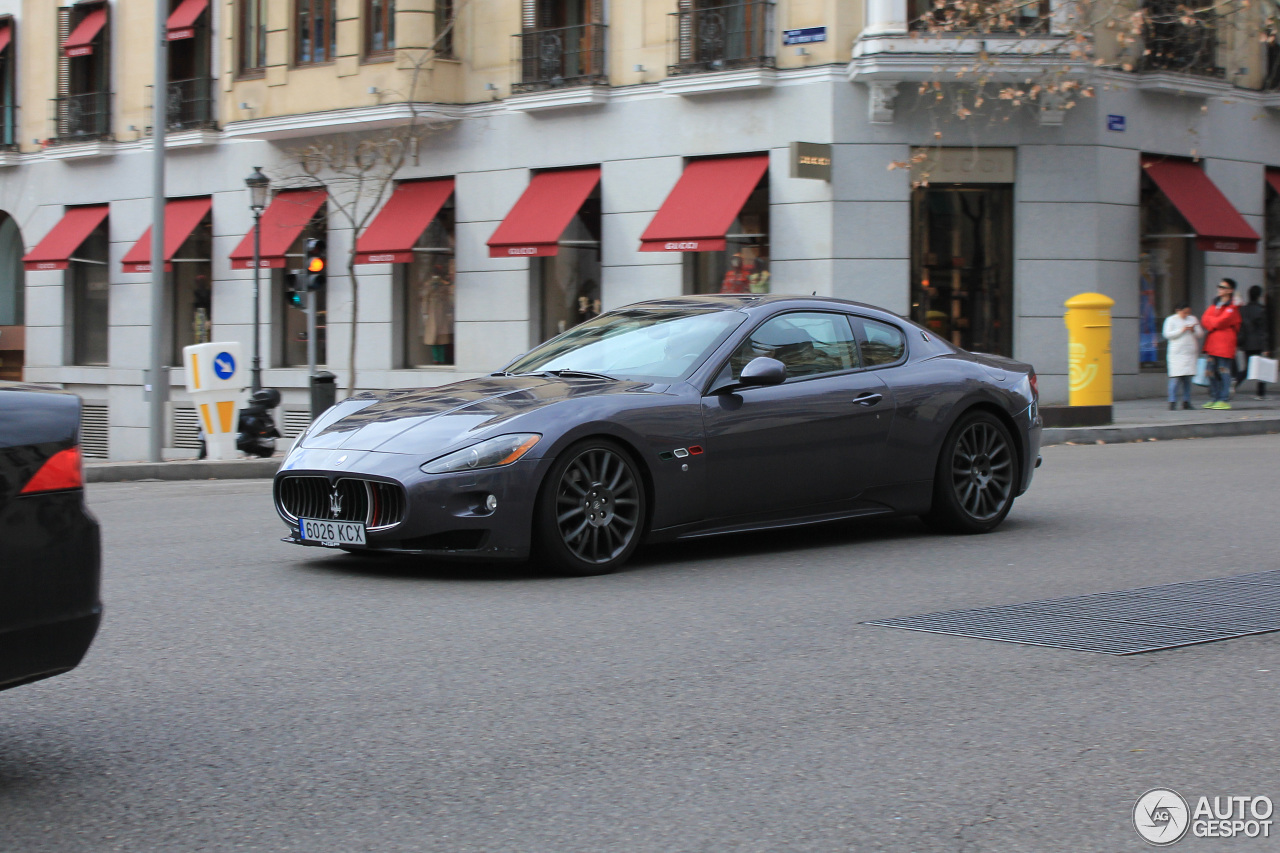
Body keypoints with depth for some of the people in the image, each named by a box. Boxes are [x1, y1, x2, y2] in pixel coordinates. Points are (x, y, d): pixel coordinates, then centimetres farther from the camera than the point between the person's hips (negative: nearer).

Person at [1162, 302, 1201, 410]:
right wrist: (1182, 330, -11)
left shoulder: (1193, 319, 16)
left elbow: (1200, 334, 14)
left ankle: (1186, 401, 8)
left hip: (1190, 353, 4)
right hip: (1176, 353, -4)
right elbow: (1167, 334, -7)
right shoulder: (1171, 320, 4)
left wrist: (1193, 330, -6)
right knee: (1176, 378, -11)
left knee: (1188, 378, 3)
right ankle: (1172, 402, -9)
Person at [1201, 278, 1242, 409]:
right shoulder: (1216, 304, 18)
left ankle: (1224, 400, -5)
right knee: (1212, 372, 8)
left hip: (1225, 344, -8)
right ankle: (1214, 399, 15)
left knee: (1224, 372, -7)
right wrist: (1215, 323, -9)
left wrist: (1211, 322, 2)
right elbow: (1205, 320, 8)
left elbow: (1221, 322, -15)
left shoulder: (1233, 306, -6)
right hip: (1212, 343, 8)